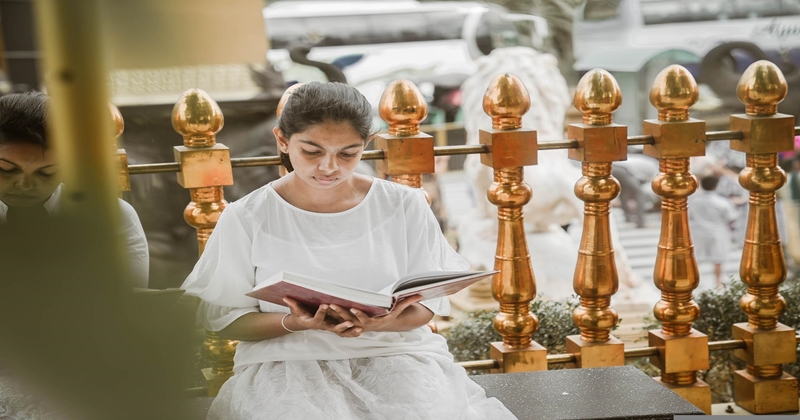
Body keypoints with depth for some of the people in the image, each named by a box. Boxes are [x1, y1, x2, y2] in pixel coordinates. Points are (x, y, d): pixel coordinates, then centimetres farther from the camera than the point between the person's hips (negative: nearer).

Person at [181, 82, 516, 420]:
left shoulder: (405, 207, 1)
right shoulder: (245, 219, -3)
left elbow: (425, 305, 3)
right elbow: (224, 318, 0)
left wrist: (381, 324, -21)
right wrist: (295, 324, -20)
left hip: (395, 353, 2)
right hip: (287, 361, -1)